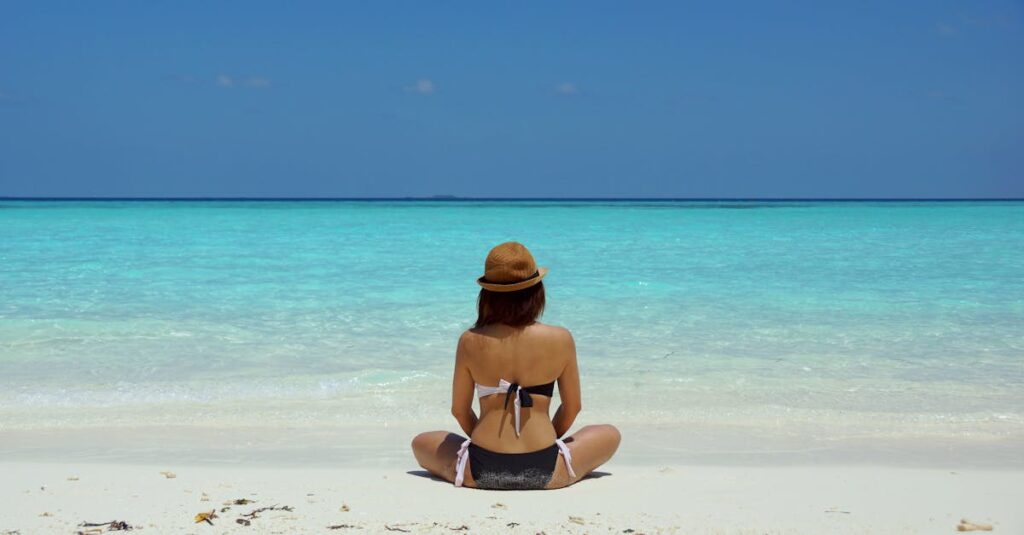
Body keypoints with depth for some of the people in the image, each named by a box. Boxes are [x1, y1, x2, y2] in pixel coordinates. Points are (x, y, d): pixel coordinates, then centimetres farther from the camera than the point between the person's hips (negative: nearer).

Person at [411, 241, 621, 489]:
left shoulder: (470, 342, -5)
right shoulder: (560, 339, -6)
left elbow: (459, 410, 4)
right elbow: (572, 406, 5)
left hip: (481, 471, 0)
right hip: (545, 471, 0)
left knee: (421, 443, 30)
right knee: (610, 435, 27)